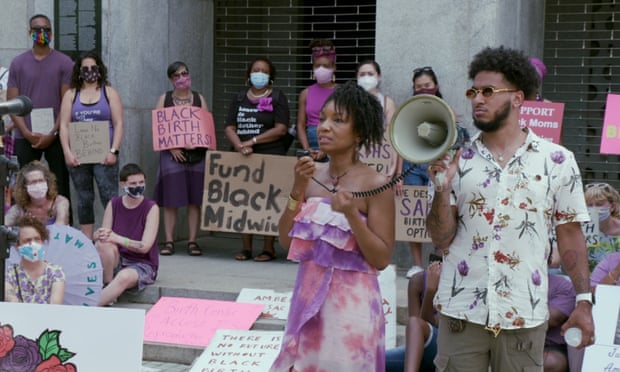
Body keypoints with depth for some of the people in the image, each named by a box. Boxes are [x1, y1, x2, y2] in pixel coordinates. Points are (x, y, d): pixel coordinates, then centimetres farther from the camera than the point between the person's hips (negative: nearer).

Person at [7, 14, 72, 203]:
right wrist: (27, 133, -8)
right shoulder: (18, 63, 8)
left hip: (56, 137, -1)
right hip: (25, 137, 1)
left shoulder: (64, 63, 3)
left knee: (60, 187, -1)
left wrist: (53, 134, -10)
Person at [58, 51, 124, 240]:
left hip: (103, 155, -2)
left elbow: (118, 124, 0)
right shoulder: (71, 94, 11)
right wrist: (67, 152, -6)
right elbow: (64, 125, 6)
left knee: (109, 196, -11)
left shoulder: (109, 92, 7)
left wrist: (113, 151, -11)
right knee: (84, 199, 7)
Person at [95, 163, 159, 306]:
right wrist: (99, 235, -29)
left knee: (124, 277, -37)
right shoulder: (113, 205, 3)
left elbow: (145, 247, -16)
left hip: (141, 264, -3)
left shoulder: (151, 208, -8)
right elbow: (105, 233, -3)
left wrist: (117, 238, -31)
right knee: (103, 243, -28)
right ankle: (107, 285, -15)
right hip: (116, 261, 4)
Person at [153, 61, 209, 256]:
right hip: (171, 154, -1)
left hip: (196, 154, 1)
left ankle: (192, 241, 6)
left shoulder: (199, 99, 10)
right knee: (170, 201, -2)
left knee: (195, 201, 1)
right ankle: (169, 242, 4)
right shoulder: (164, 99, 6)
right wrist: (172, 147, -12)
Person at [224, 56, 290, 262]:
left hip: (270, 156, -4)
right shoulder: (239, 99, 15)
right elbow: (230, 128, 8)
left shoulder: (277, 97, 3)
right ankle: (246, 248, 9)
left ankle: (268, 248, -1)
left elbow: (281, 129, -7)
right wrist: (240, 146, -11)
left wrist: (253, 141, -11)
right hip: (243, 158, 4)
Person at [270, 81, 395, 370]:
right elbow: (285, 241, 1)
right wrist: (298, 189, -9)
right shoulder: (311, 176, 3)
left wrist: (351, 214, -23)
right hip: (308, 296, 5)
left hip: (351, 302, -5)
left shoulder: (375, 184, -11)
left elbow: (381, 259, -12)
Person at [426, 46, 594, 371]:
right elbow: (441, 239, 1)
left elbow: (570, 234, 3)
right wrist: (442, 191, -15)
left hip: (524, 316, -1)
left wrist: (584, 300, -2)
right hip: (461, 310, 1)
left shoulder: (557, 160, 0)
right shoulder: (457, 159, 2)